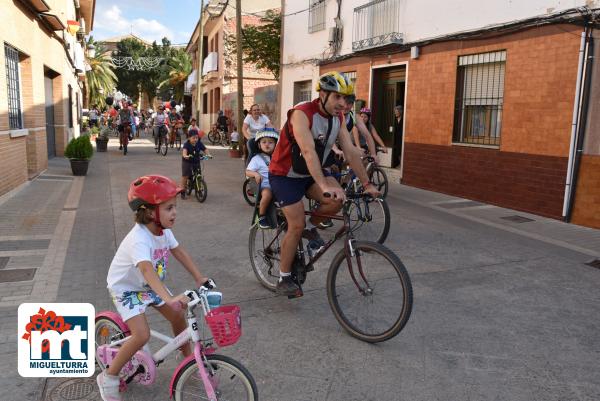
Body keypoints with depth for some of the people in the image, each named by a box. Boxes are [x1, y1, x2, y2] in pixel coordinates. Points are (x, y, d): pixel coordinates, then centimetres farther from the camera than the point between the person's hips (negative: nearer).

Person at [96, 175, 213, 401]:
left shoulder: (163, 230, -12)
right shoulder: (139, 239, -37)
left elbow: (179, 252, -2)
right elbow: (147, 270, -51)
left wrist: (199, 278, -8)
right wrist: (169, 298, -64)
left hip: (149, 285, 7)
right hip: (126, 288, -7)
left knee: (178, 316, 4)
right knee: (142, 335, -19)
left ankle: (187, 357, 30)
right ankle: (108, 378, 2)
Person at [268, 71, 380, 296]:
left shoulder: (338, 118, -5)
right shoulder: (302, 114, -26)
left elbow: (351, 152, -4)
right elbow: (308, 151, -39)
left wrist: (367, 184, -7)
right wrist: (324, 185, -50)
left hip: (309, 174, 6)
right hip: (285, 175, -6)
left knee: (338, 200, -20)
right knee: (297, 226, -12)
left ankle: (311, 228, 9)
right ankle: (284, 279, 6)